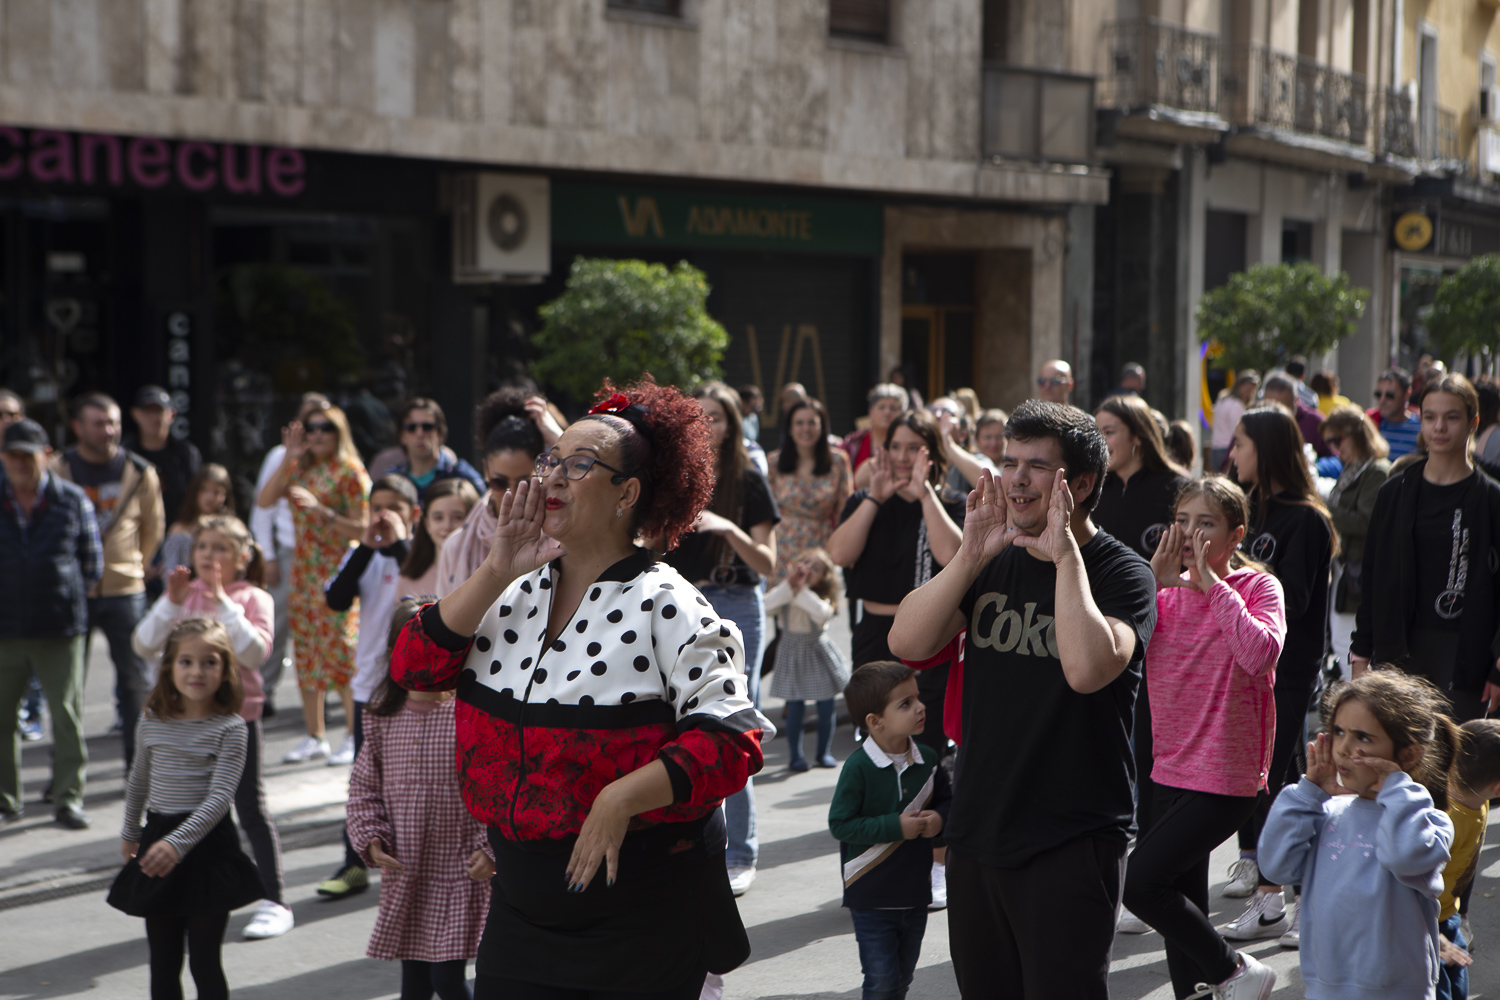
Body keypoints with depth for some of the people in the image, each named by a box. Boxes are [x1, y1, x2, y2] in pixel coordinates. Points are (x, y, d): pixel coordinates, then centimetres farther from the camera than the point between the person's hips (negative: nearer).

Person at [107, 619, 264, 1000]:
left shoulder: (229, 727, -10)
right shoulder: (153, 722, 4)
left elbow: (220, 797, -19)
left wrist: (178, 841, -30)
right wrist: (130, 833, 31)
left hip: (208, 845, -4)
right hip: (158, 840, 5)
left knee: (204, 962, 0)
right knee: (163, 963, 8)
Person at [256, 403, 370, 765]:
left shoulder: (349, 471, -5)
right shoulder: (300, 468, 12)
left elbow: (362, 527, -9)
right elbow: (264, 501, -1)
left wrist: (321, 511, -21)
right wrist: (287, 460, -7)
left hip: (339, 569, -7)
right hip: (304, 569, 7)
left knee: (341, 650, -10)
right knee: (305, 650, 8)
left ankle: (355, 736, -2)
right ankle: (314, 737, 15)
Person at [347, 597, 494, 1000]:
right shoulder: (383, 718, 3)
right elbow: (364, 786, 12)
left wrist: (490, 850, -12)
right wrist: (370, 838, -1)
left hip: (461, 874, -4)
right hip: (404, 873, 4)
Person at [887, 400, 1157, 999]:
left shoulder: (1123, 573, -8)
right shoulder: (996, 563, 9)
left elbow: (1088, 669, -28)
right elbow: (907, 644, -5)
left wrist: (1065, 554, -23)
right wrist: (972, 556, -13)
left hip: (1070, 843, -6)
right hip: (976, 834, 6)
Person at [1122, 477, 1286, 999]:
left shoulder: (1257, 587, -5)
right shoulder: (1164, 590, 8)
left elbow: (1260, 654, -26)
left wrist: (1212, 582, -19)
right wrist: (1156, 580, -13)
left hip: (1225, 778, -6)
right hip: (1168, 770, 6)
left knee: (1139, 882, -16)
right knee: (1184, 900, 13)